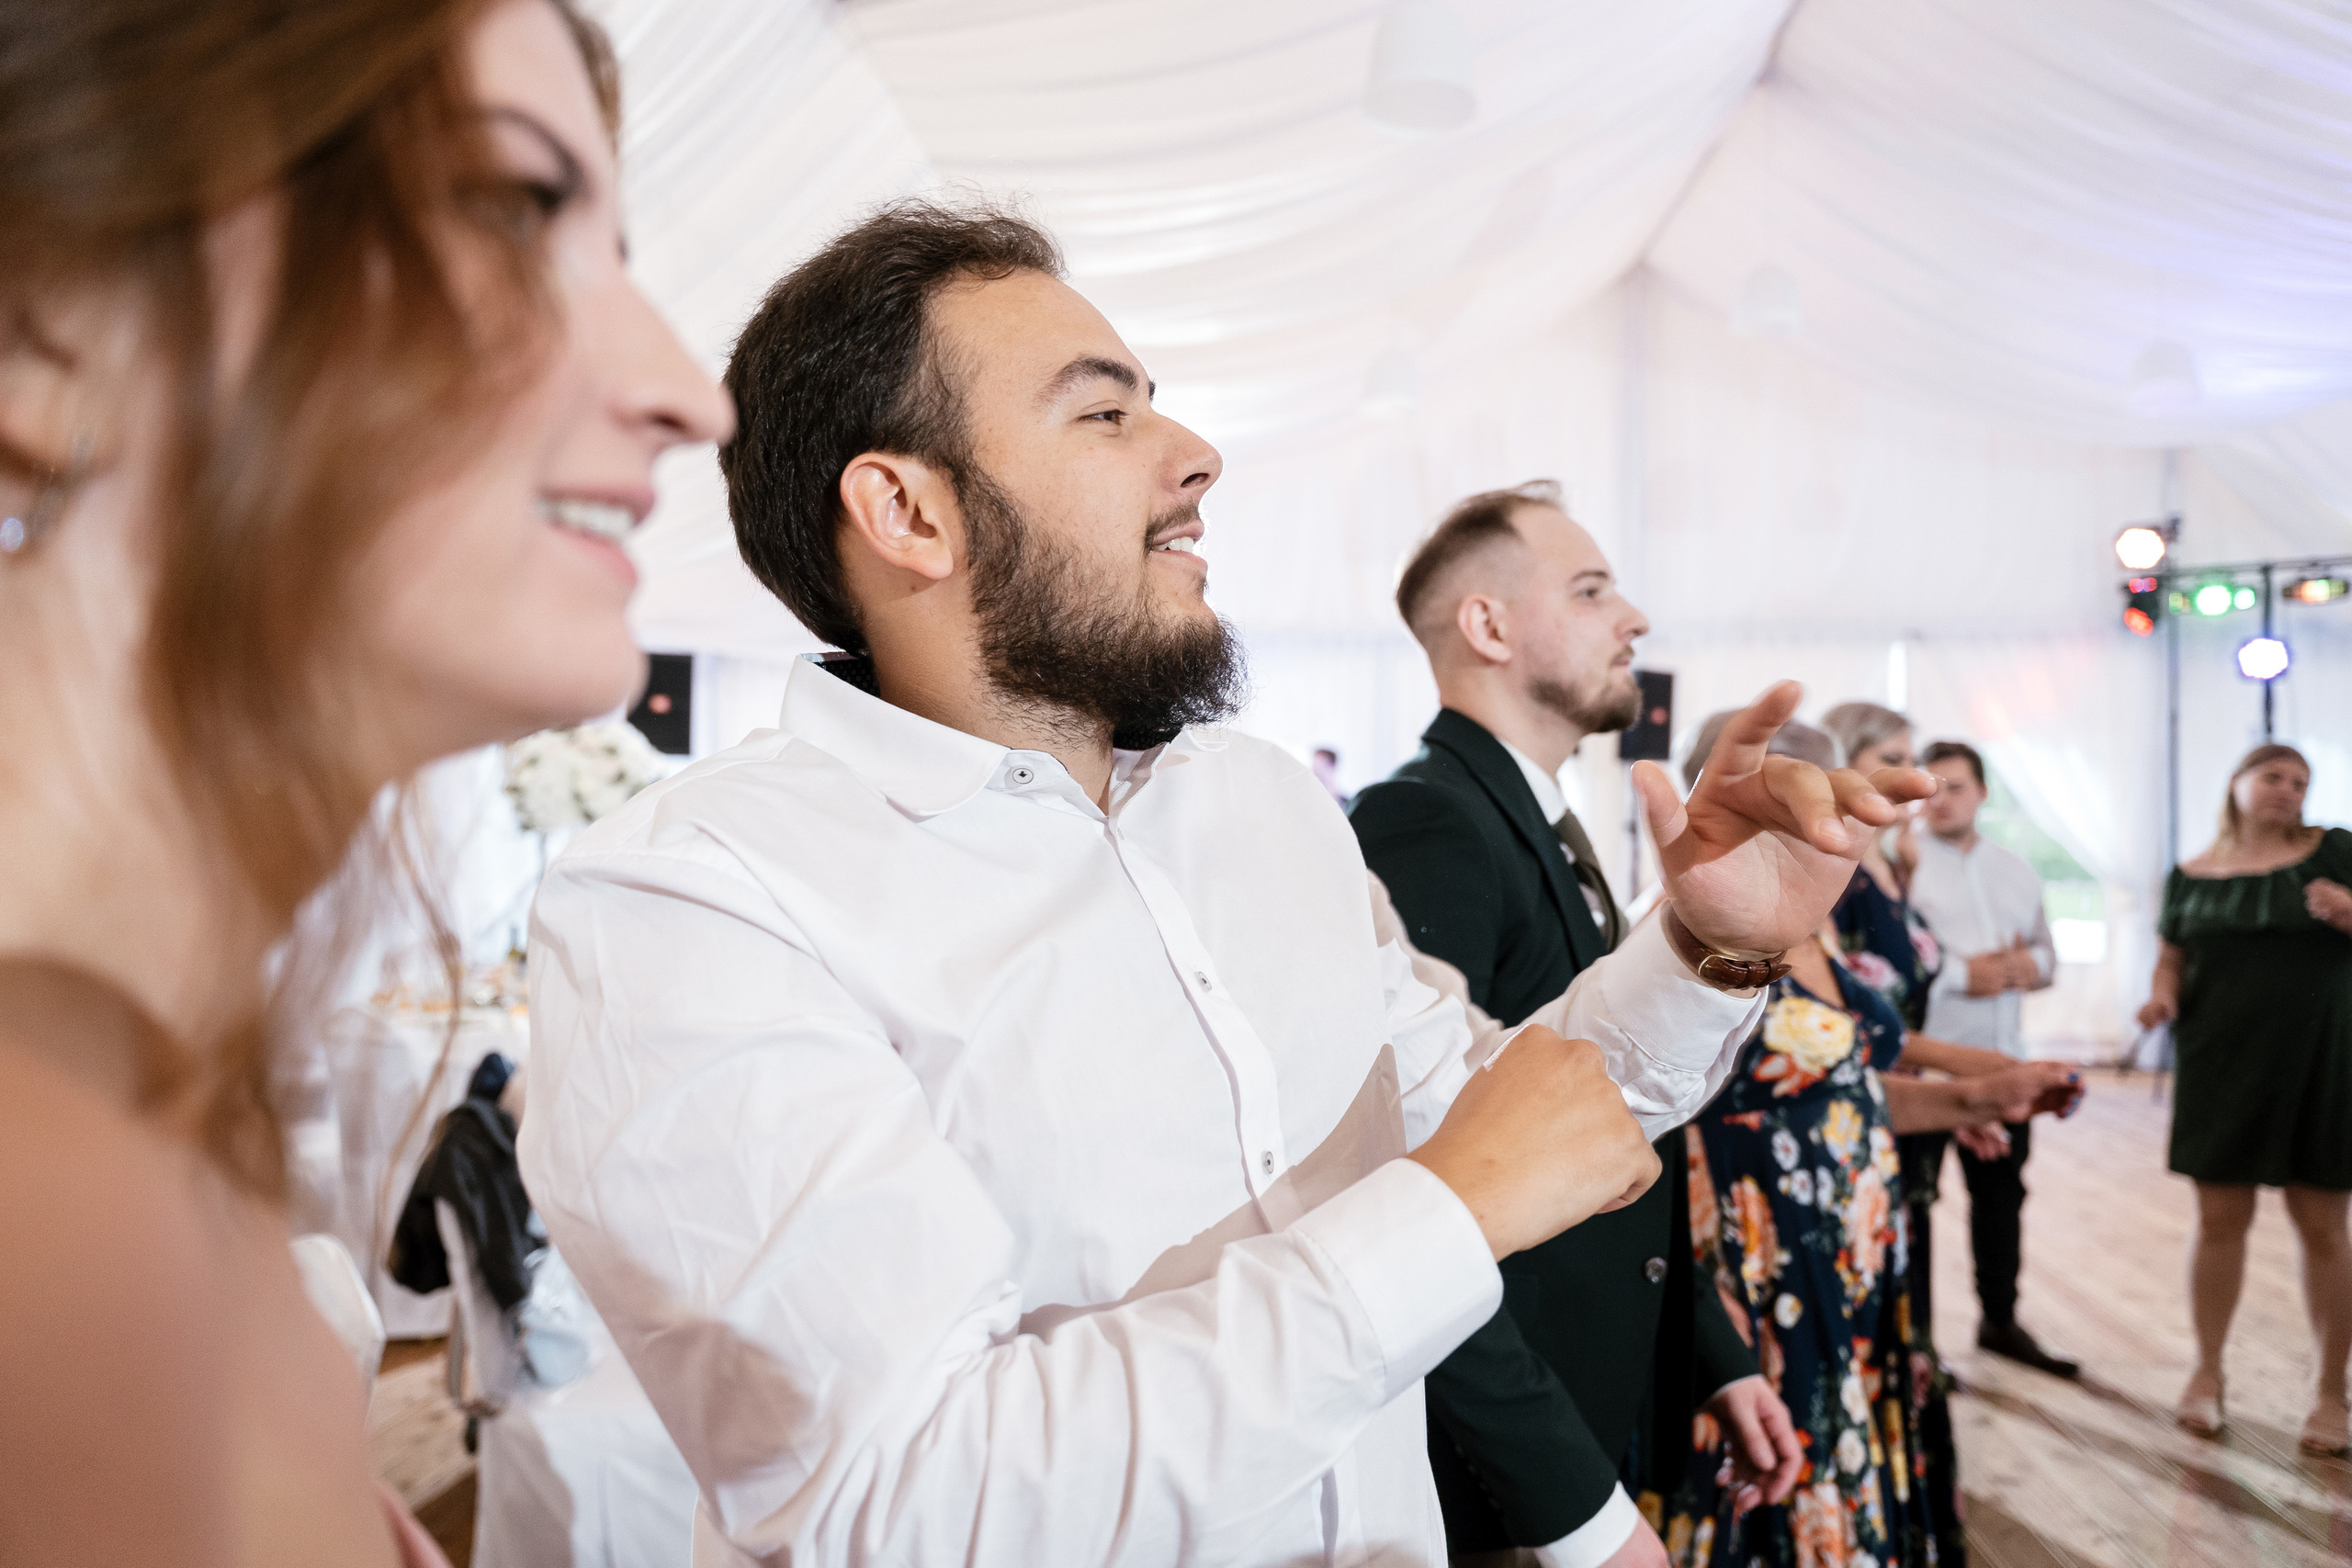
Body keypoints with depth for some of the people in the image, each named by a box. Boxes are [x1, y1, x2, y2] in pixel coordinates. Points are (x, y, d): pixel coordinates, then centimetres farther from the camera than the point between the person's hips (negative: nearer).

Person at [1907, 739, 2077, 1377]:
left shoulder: (2016, 871, 14)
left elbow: (2047, 952, 21)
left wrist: (2034, 963, -2)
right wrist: (1960, 973, -20)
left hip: (2001, 1059, 6)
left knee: (2002, 1191, 16)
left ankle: (2000, 1320, 32)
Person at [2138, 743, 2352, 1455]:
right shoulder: (2191, 876, 5)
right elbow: (2172, 960, 12)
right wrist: (2161, 994, -9)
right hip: (2221, 1066, 1)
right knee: (2221, 1219, 7)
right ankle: (2208, 1369, 23)